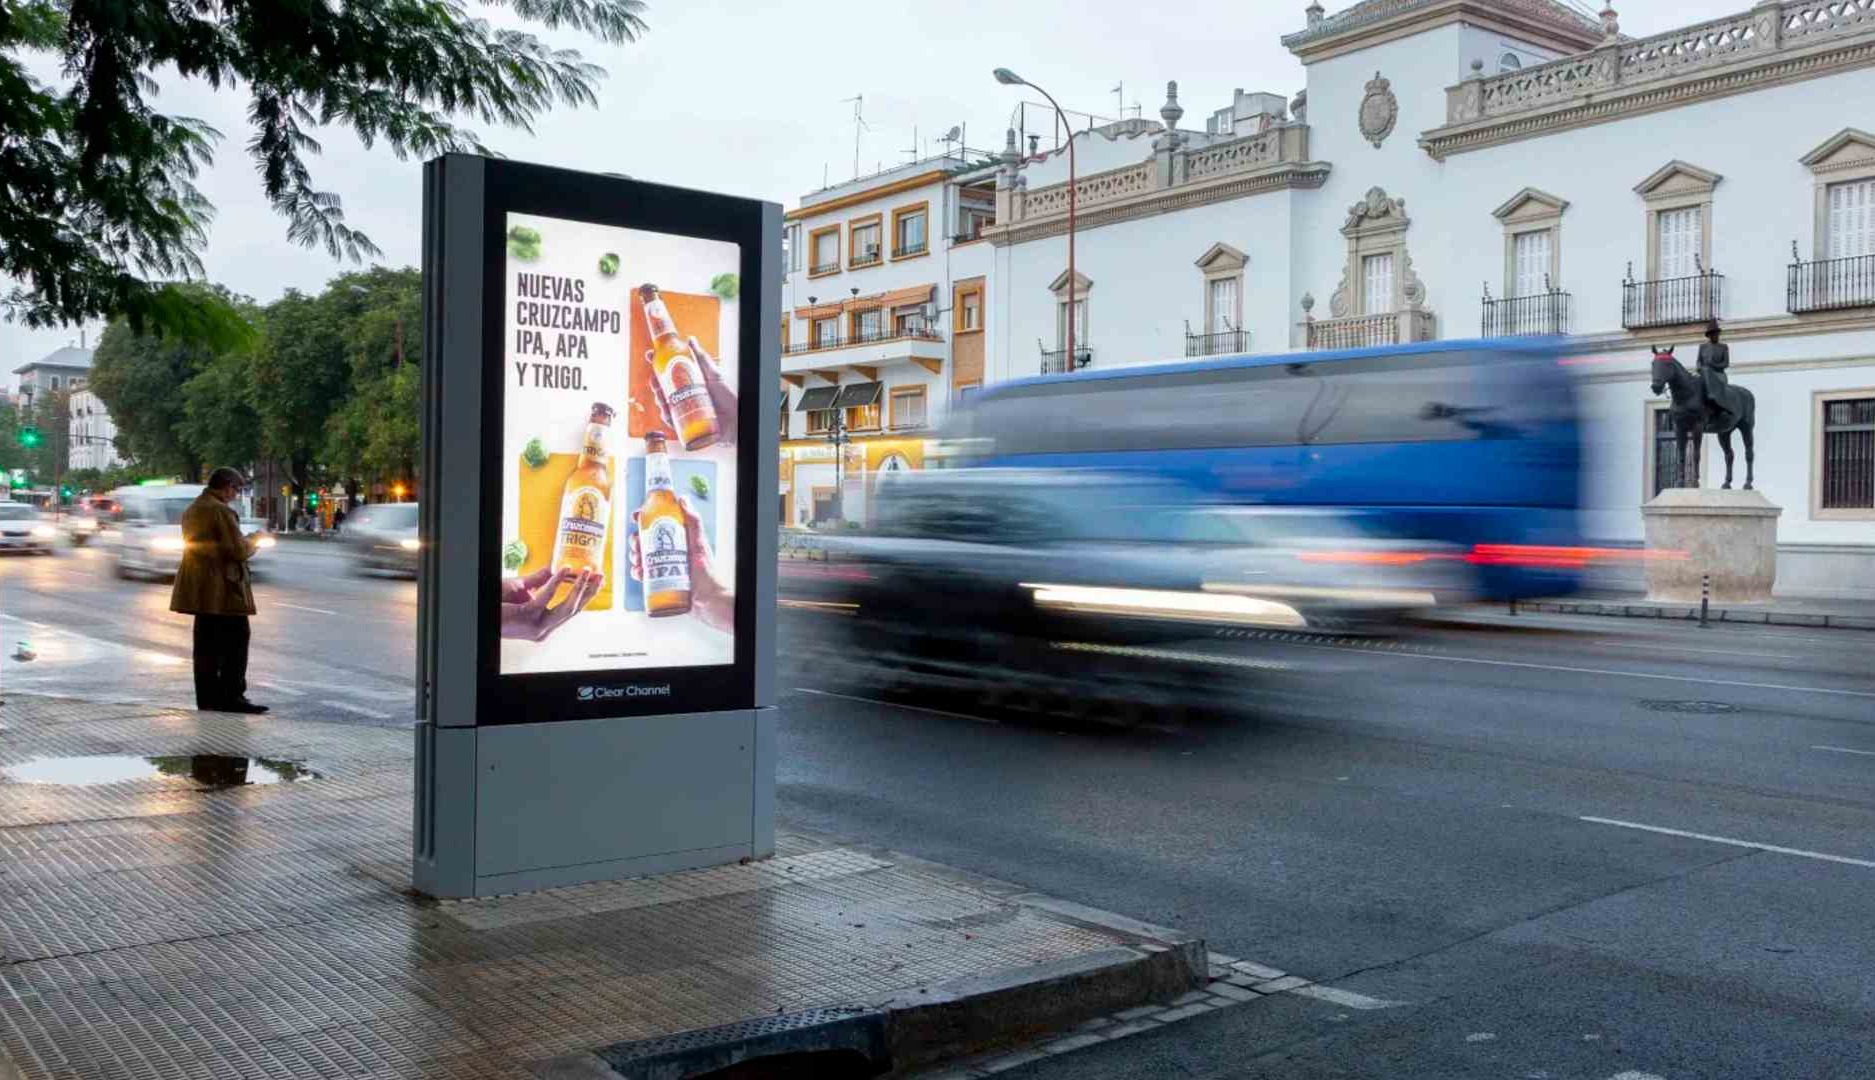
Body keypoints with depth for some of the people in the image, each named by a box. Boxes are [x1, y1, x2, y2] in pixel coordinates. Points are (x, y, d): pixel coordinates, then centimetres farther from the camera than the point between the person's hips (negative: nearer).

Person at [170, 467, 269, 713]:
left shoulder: (191, 509, 15)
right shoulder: (221, 511, -15)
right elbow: (239, 550, -19)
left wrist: (247, 541, 19)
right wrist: (254, 541, 1)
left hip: (199, 589, 9)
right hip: (223, 590, -9)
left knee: (206, 643, 12)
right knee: (236, 641, -4)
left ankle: (207, 696, 16)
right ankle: (231, 696, -5)